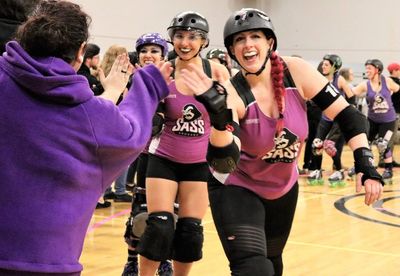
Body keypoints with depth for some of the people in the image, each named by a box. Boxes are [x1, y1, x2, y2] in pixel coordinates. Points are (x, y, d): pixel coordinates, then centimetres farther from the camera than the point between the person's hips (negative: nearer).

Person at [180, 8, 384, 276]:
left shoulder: (296, 71, -19)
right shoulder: (232, 93, -26)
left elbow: (347, 114, -13)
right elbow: (225, 164, -36)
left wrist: (366, 166, -24)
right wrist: (219, 115, -53)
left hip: (283, 188, 5)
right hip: (237, 189, -4)